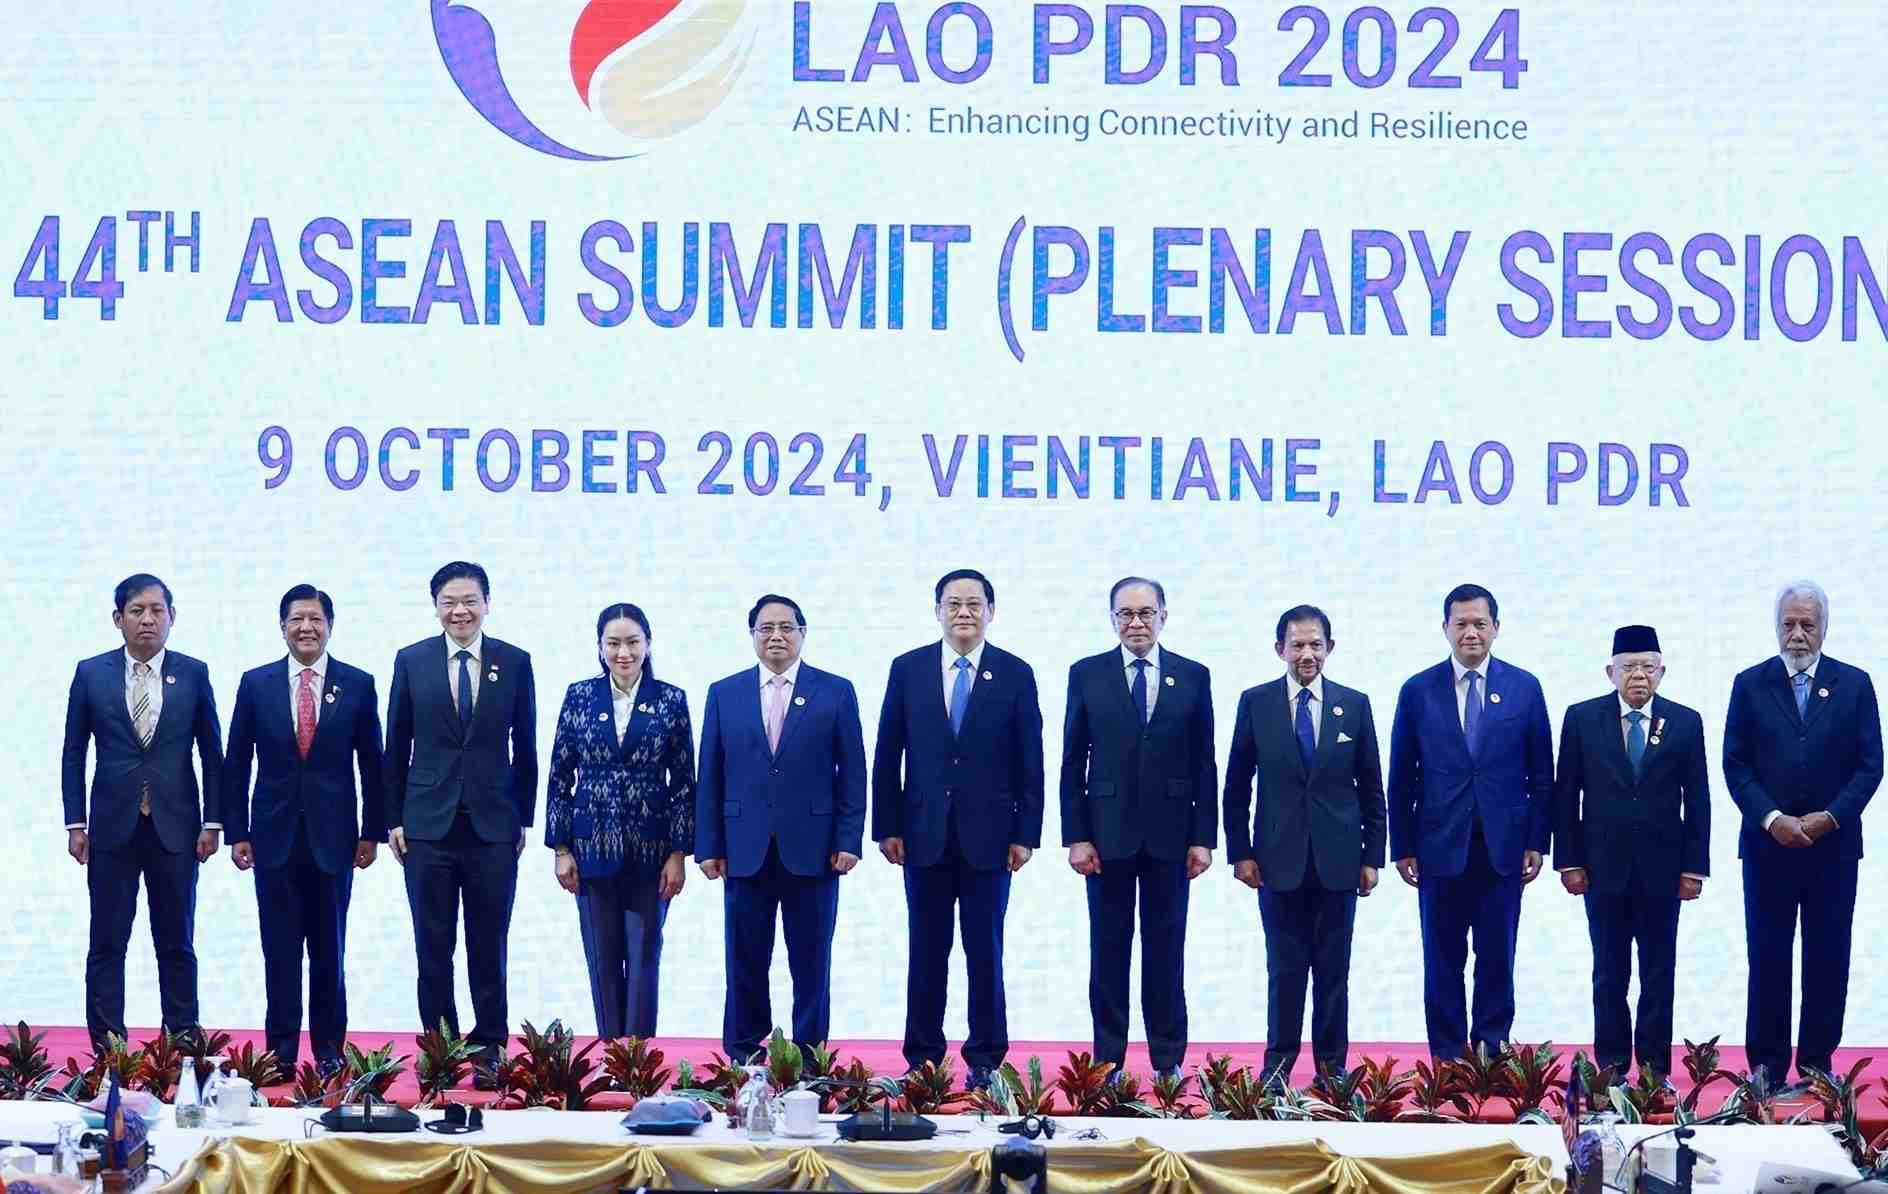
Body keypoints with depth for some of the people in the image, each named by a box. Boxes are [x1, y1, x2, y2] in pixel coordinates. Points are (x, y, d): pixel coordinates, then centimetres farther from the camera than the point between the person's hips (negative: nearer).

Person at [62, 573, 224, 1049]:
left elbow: (212, 753, 5)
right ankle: (106, 1053, 4)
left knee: (177, 943, 5)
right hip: (113, 826, 0)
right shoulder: (91, 673, 3)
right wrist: (75, 823, 0)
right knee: (106, 944, 1)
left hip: (175, 826, 0)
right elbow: (73, 754, 5)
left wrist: (213, 822, -1)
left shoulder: (193, 674, 2)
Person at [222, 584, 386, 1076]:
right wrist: (236, 833, 1)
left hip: (333, 838, 0)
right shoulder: (256, 684, 4)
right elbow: (236, 764, 6)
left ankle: (329, 1050, 11)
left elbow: (371, 765, 6)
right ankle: (282, 1051, 6)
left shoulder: (358, 685, 3)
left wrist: (372, 832, 2)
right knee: (279, 950, 1)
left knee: (330, 950, 4)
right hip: (275, 836, 0)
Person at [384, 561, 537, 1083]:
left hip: (493, 825, 0)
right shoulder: (411, 661, 3)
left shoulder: (515, 663, 3)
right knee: (433, 947, 3)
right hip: (428, 825, 0)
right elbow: (396, 746, 7)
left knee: (489, 947, 3)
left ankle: (488, 1050, 10)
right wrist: (393, 819, 3)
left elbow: (525, 747, 7)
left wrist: (524, 818, 5)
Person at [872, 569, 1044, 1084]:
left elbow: (1029, 763, 2)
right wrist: (886, 828, 0)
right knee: (926, 950, 5)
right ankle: (922, 1057, 11)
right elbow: (887, 755, 5)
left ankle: (985, 1059, 9)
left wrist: (1026, 834, -4)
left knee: (985, 950, 3)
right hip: (924, 834, 1)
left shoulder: (1015, 674, 2)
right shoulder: (907, 669, 4)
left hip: (988, 837, -1)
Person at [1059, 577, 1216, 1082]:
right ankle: (1108, 1059, 9)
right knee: (1108, 948, 4)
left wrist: (1203, 838, -1)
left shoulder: (1193, 677, 5)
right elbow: (1073, 762, 3)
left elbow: (1204, 764, 5)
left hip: (1170, 834, 0)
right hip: (1108, 832, 0)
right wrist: (1075, 836, -4)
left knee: (1166, 950, 5)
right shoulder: (1087, 675, 3)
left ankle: (1168, 1059, 10)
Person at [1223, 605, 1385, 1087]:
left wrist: (1372, 856, 3)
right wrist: (1239, 852, 0)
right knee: (1284, 967, 2)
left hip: (1338, 861, 1)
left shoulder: (1355, 705, 4)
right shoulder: (1255, 703, 2)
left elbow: (1371, 789, 7)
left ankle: (1332, 1062, 12)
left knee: (1334, 969, 5)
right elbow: (1237, 786, 5)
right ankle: (1279, 1061, 11)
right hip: (1279, 859, -1)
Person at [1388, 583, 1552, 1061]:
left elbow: (1541, 774, 6)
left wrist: (1537, 842, 1)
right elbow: (1401, 777, 4)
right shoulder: (1418, 691, 2)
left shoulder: (1525, 688, 3)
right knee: (1443, 959, 3)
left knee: (1497, 958, 3)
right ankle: (1448, 1057, 9)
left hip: (1504, 848, 0)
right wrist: (1403, 847, 1)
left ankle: (1491, 1049, 11)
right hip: (1441, 847, 0)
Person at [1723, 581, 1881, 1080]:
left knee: (1828, 959, 3)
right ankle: (1767, 1066, 6)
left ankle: (1818, 1061, 10)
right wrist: (1772, 819, -11)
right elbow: (1735, 764, 1)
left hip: (1833, 844, 0)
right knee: (1768, 958, 2)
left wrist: (1830, 818, -10)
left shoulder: (1855, 684, 5)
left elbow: (1869, 764, 1)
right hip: (1768, 843, 0)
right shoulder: (1750, 684, 4)